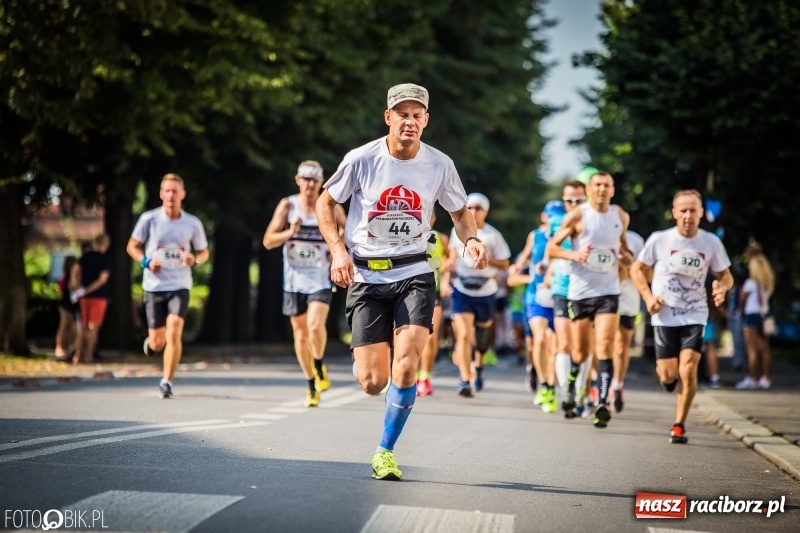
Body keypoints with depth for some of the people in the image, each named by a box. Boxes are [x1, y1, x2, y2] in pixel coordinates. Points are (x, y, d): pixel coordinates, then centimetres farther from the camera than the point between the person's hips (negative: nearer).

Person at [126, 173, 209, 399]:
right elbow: (132, 246, 7)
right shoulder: (149, 219, -3)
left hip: (180, 286, 0)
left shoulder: (193, 223, 0)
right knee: (157, 343, 4)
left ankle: (167, 381, -6)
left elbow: (203, 252, 12)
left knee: (174, 333, -19)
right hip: (154, 286, 0)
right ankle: (151, 342, 43)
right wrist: (146, 262, -12)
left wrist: (195, 259, -12)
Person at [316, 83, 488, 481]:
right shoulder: (362, 159, -7)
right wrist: (337, 249, -9)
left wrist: (471, 240, -7)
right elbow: (325, 202, 5)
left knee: (406, 366, -19)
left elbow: (460, 212, 14)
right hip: (366, 275, -1)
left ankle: (385, 451, 2)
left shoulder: (440, 164, -2)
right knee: (372, 383, -5)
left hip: (414, 273, 1)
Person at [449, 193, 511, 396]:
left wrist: (487, 259, -17)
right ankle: (465, 381, -15)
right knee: (463, 335, -14)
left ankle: (479, 365, 44)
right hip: (462, 290, 0)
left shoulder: (493, 235, -4)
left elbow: (504, 264, -1)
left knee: (482, 332, 13)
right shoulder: (458, 231, 3)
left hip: (486, 291, 0)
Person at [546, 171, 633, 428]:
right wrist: (574, 254, -19)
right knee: (580, 352, 7)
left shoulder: (621, 216, 7)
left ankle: (602, 402, -19)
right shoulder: (578, 215, -4)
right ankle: (570, 392, 35)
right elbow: (551, 247, -1)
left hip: (608, 291, 1)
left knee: (605, 346, -14)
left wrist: (626, 256, 0)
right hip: (580, 291, -1)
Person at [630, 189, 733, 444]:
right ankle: (669, 375, 38)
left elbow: (726, 275, 9)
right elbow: (637, 269, 5)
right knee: (667, 376, -3)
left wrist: (722, 286, -16)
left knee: (688, 369, -15)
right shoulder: (659, 240, -7)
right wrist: (648, 296, -10)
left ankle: (679, 425, 1)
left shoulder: (711, 242, -3)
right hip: (665, 316, 0)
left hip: (695, 316, 0)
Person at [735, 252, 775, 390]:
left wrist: (741, 311, 12)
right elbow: (765, 297, 6)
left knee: (752, 349, -5)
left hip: (752, 315, -7)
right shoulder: (768, 281, 5)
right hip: (765, 315, 7)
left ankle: (752, 378, -7)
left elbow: (742, 299, -4)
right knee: (765, 348, 9)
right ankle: (766, 378, 12)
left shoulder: (751, 282, -13)